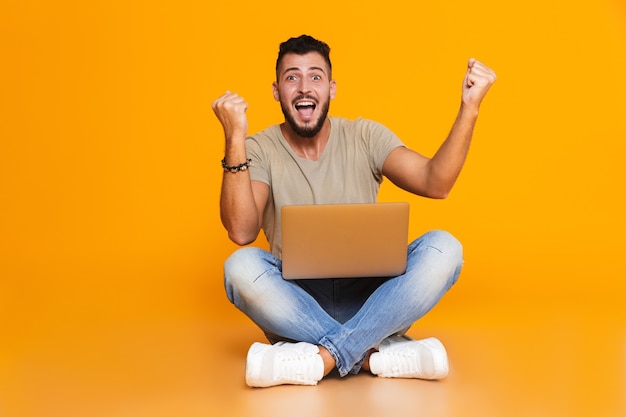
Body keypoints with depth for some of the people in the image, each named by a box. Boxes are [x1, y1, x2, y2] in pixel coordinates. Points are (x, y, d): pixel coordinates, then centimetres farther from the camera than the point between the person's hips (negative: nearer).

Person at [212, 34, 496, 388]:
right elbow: (242, 232, -20)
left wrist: (469, 108, -23)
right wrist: (235, 140, -27)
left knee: (443, 248, -23)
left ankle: (321, 356, -30)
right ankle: (380, 354, -29)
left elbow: (435, 183, -13)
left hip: (367, 299, 2)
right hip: (296, 304, -1)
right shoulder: (260, 150, -2)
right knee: (241, 266, -31)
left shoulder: (365, 137, 2)